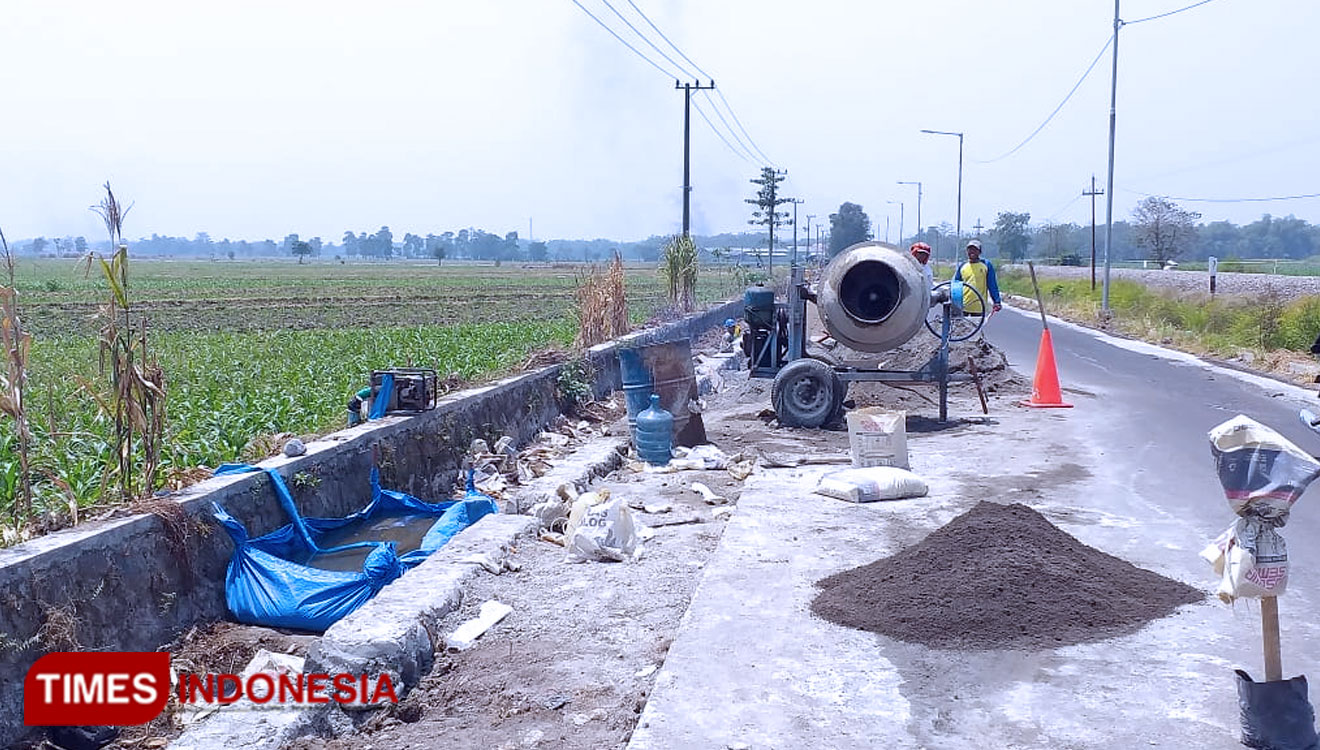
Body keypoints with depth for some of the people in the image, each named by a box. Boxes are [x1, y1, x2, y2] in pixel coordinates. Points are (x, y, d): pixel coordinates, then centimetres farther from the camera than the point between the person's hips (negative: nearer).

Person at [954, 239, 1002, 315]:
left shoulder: (987, 265, 3)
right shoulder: (962, 266, 8)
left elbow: (992, 285, 3)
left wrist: (997, 302, -3)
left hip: (979, 307, -1)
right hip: (962, 306, 2)